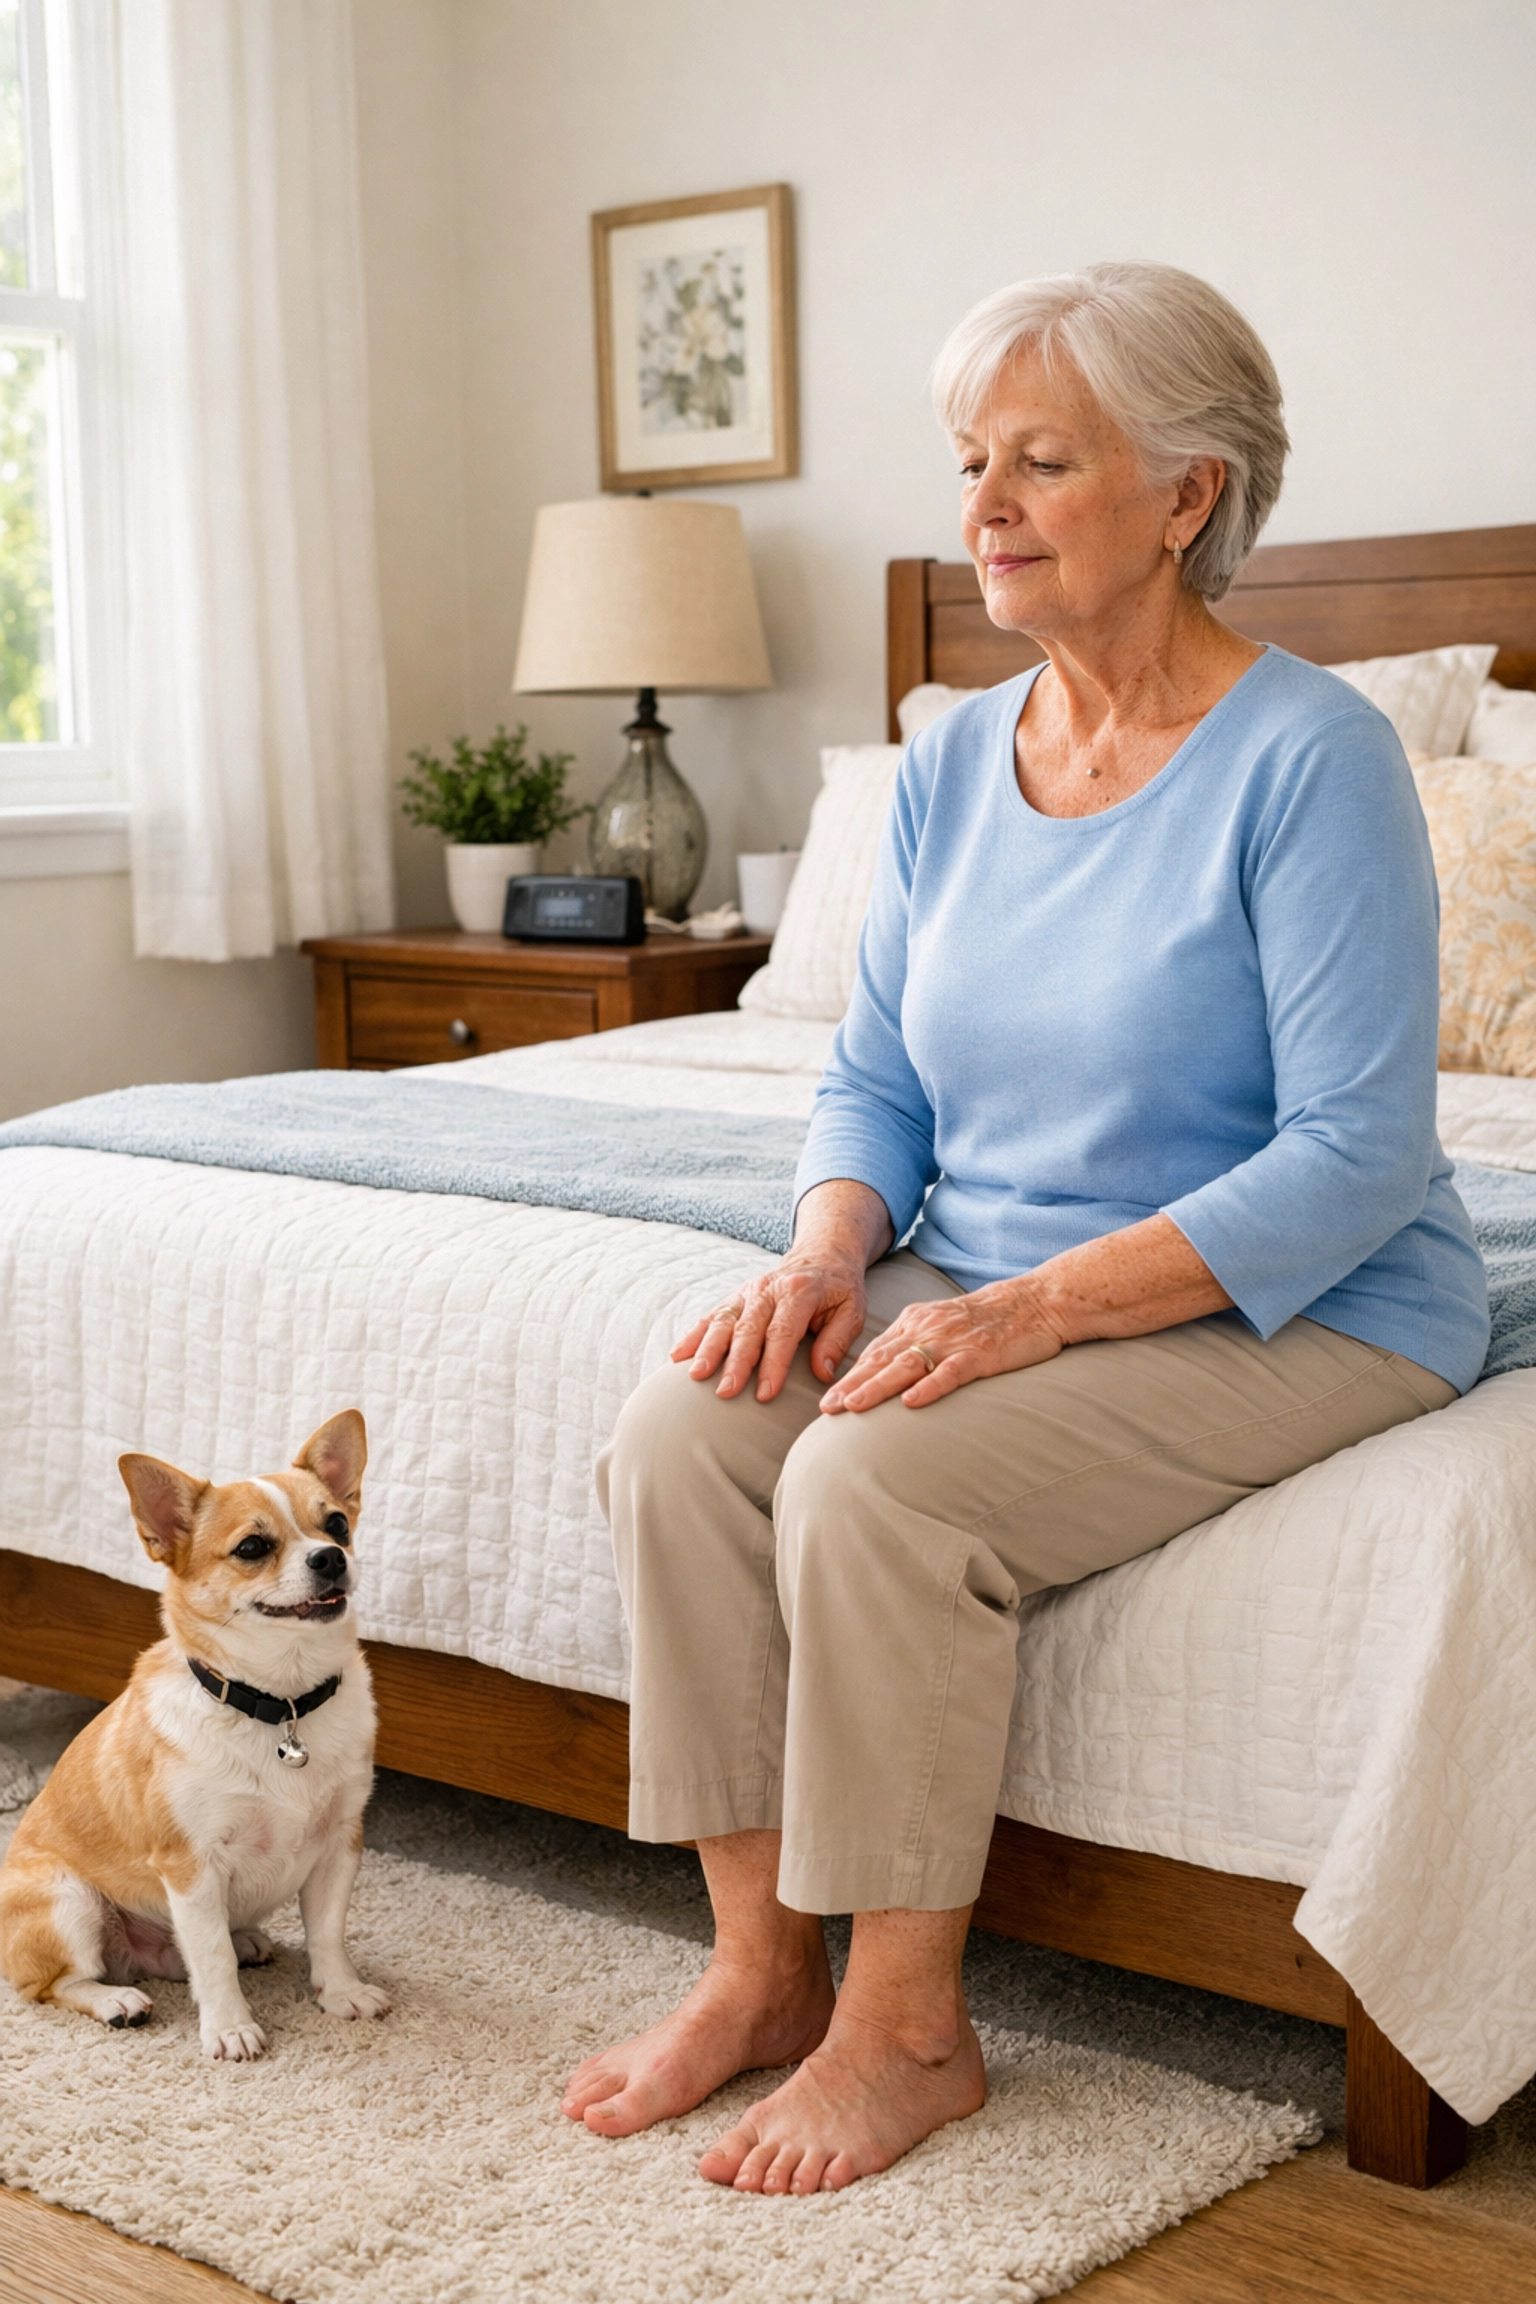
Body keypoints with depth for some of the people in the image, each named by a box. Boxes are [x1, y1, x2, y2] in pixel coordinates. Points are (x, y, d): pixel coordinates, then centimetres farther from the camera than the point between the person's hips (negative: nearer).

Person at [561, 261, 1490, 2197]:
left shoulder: (1307, 758, -15)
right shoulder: (949, 766, 6)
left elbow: (1354, 1158, -20)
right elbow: (874, 1077, 12)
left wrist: (1039, 1305, -27)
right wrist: (830, 1253, -10)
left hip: (1290, 1313, -6)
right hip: (989, 1281, 7)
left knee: (879, 1482, -29)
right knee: (679, 1434, -17)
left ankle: (908, 2027, -9)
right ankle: (760, 1966, -5)